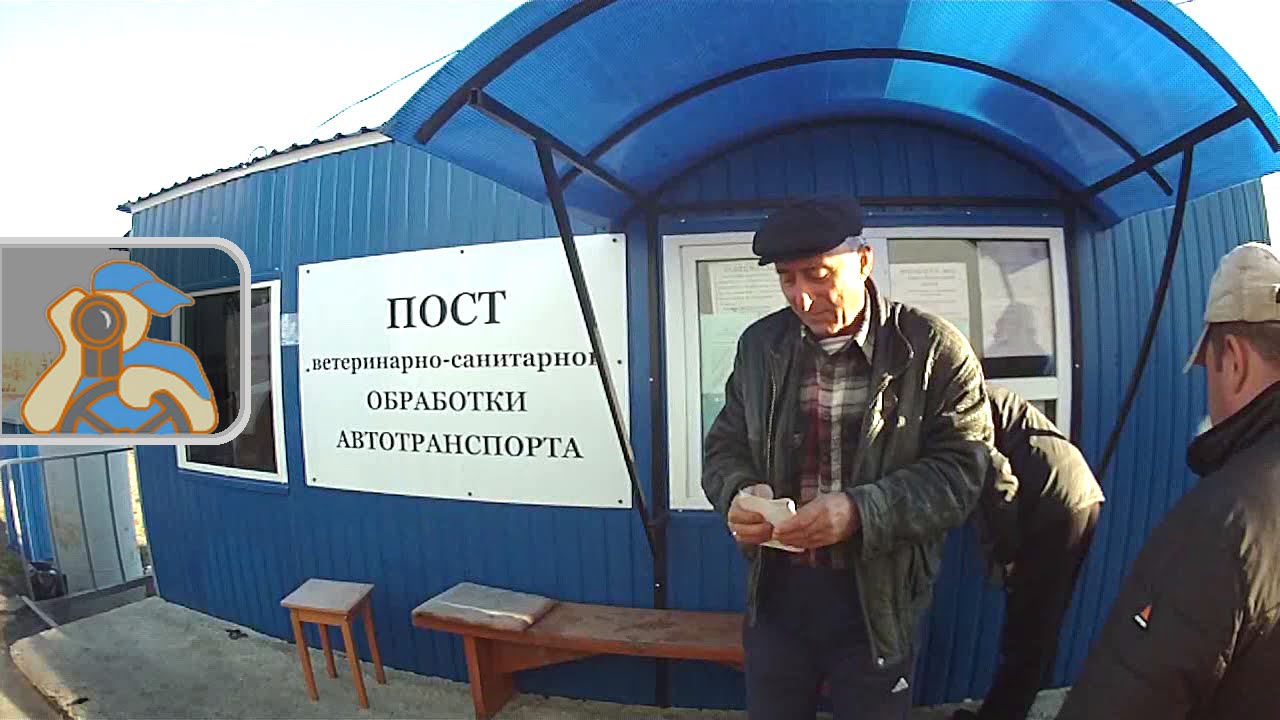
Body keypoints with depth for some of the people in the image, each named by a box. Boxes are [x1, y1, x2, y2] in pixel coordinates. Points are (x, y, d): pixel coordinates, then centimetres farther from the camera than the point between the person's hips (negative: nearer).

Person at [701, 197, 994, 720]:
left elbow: (960, 469, -13)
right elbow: (725, 445, 6)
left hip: (878, 600, -2)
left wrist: (860, 511, -28)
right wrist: (739, 493, -16)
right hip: (775, 594, 3)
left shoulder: (933, 348, -10)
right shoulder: (760, 344, 0)